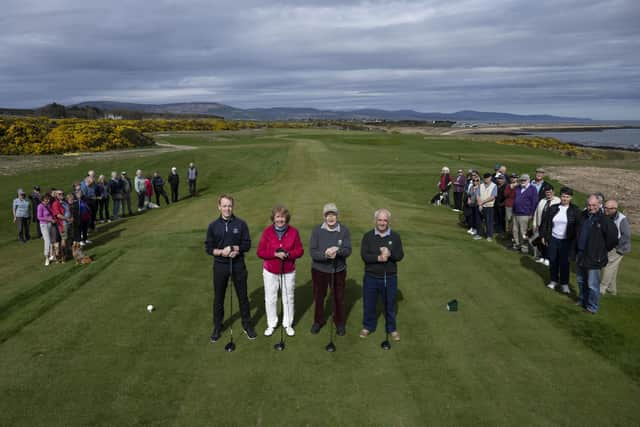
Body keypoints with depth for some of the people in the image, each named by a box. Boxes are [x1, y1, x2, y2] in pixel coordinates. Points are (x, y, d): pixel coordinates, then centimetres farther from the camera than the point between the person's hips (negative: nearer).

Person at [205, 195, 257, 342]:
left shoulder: (241, 224, -4)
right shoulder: (213, 226, -2)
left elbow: (247, 244, -1)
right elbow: (208, 247, 0)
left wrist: (236, 249, -19)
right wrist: (221, 252, -18)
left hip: (238, 265, 0)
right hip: (220, 265, 1)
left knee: (243, 296, 9)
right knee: (219, 297, 11)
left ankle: (247, 325, 26)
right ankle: (217, 327, 28)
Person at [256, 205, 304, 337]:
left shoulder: (293, 231, -7)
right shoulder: (267, 231, -9)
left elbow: (300, 250, -4)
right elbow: (260, 251, -9)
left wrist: (288, 254, -23)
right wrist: (275, 254, -24)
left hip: (288, 272, 0)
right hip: (270, 271, 0)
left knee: (288, 298, 11)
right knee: (270, 299, 9)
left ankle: (288, 324, 29)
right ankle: (271, 324, 27)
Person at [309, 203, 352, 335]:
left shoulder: (344, 230, -9)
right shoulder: (317, 231, -10)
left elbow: (348, 250, -13)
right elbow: (313, 251, -14)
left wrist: (337, 251, -34)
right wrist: (325, 255, -31)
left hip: (339, 271, 0)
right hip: (319, 270, 0)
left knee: (338, 297, 13)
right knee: (318, 297, 16)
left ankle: (340, 323, 35)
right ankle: (318, 321, 38)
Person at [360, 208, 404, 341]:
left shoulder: (395, 236, -2)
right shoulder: (368, 236, -4)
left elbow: (400, 256, -8)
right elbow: (364, 255, -13)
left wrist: (390, 254, -28)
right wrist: (378, 258, -27)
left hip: (390, 278, 0)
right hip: (371, 277, 0)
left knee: (390, 305, 13)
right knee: (369, 304, 13)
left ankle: (391, 328, 33)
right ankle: (368, 326, 34)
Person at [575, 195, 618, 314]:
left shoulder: (605, 220, -16)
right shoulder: (582, 216, 3)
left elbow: (613, 237, -14)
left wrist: (603, 250, -4)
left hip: (594, 257, -7)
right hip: (580, 255, 7)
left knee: (592, 284, -1)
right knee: (581, 280, 22)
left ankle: (592, 307, 12)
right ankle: (583, 300, 40)